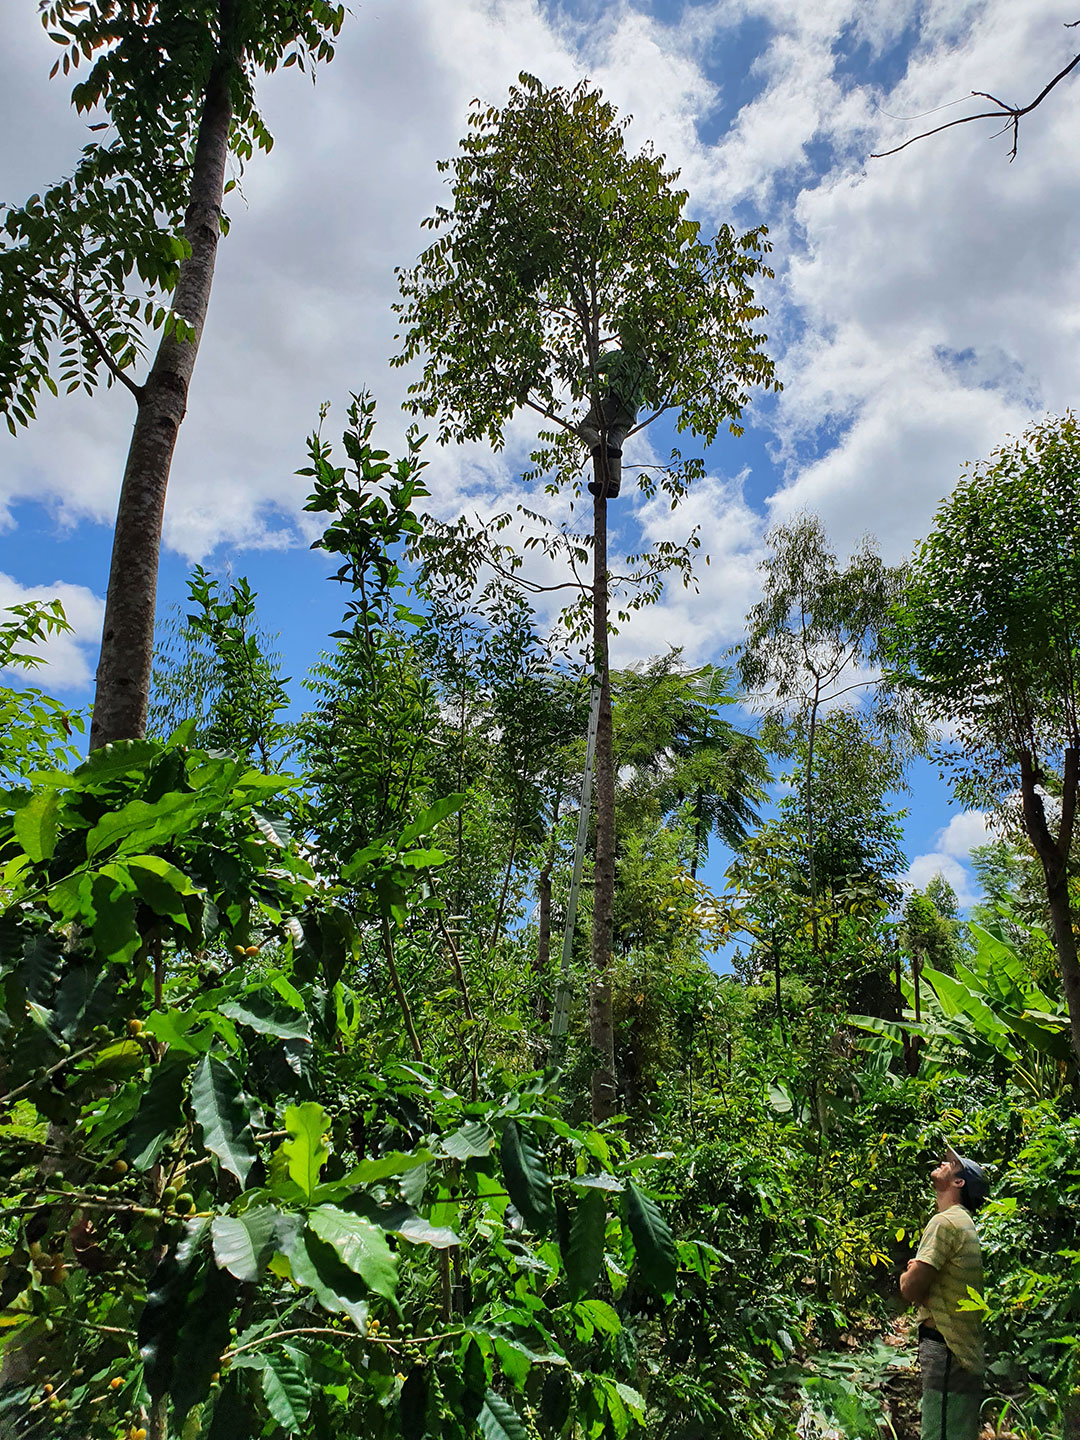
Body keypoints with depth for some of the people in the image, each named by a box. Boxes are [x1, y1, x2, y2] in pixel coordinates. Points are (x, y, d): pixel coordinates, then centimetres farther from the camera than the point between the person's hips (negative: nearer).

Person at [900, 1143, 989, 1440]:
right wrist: (917, 1274, -1)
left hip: (945, 1350, -10)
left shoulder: (946, 1221, -13)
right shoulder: (965, 1223, 17)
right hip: (967, 1350, 10)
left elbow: (910, 1288, -17)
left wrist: (908, 1276, 3)